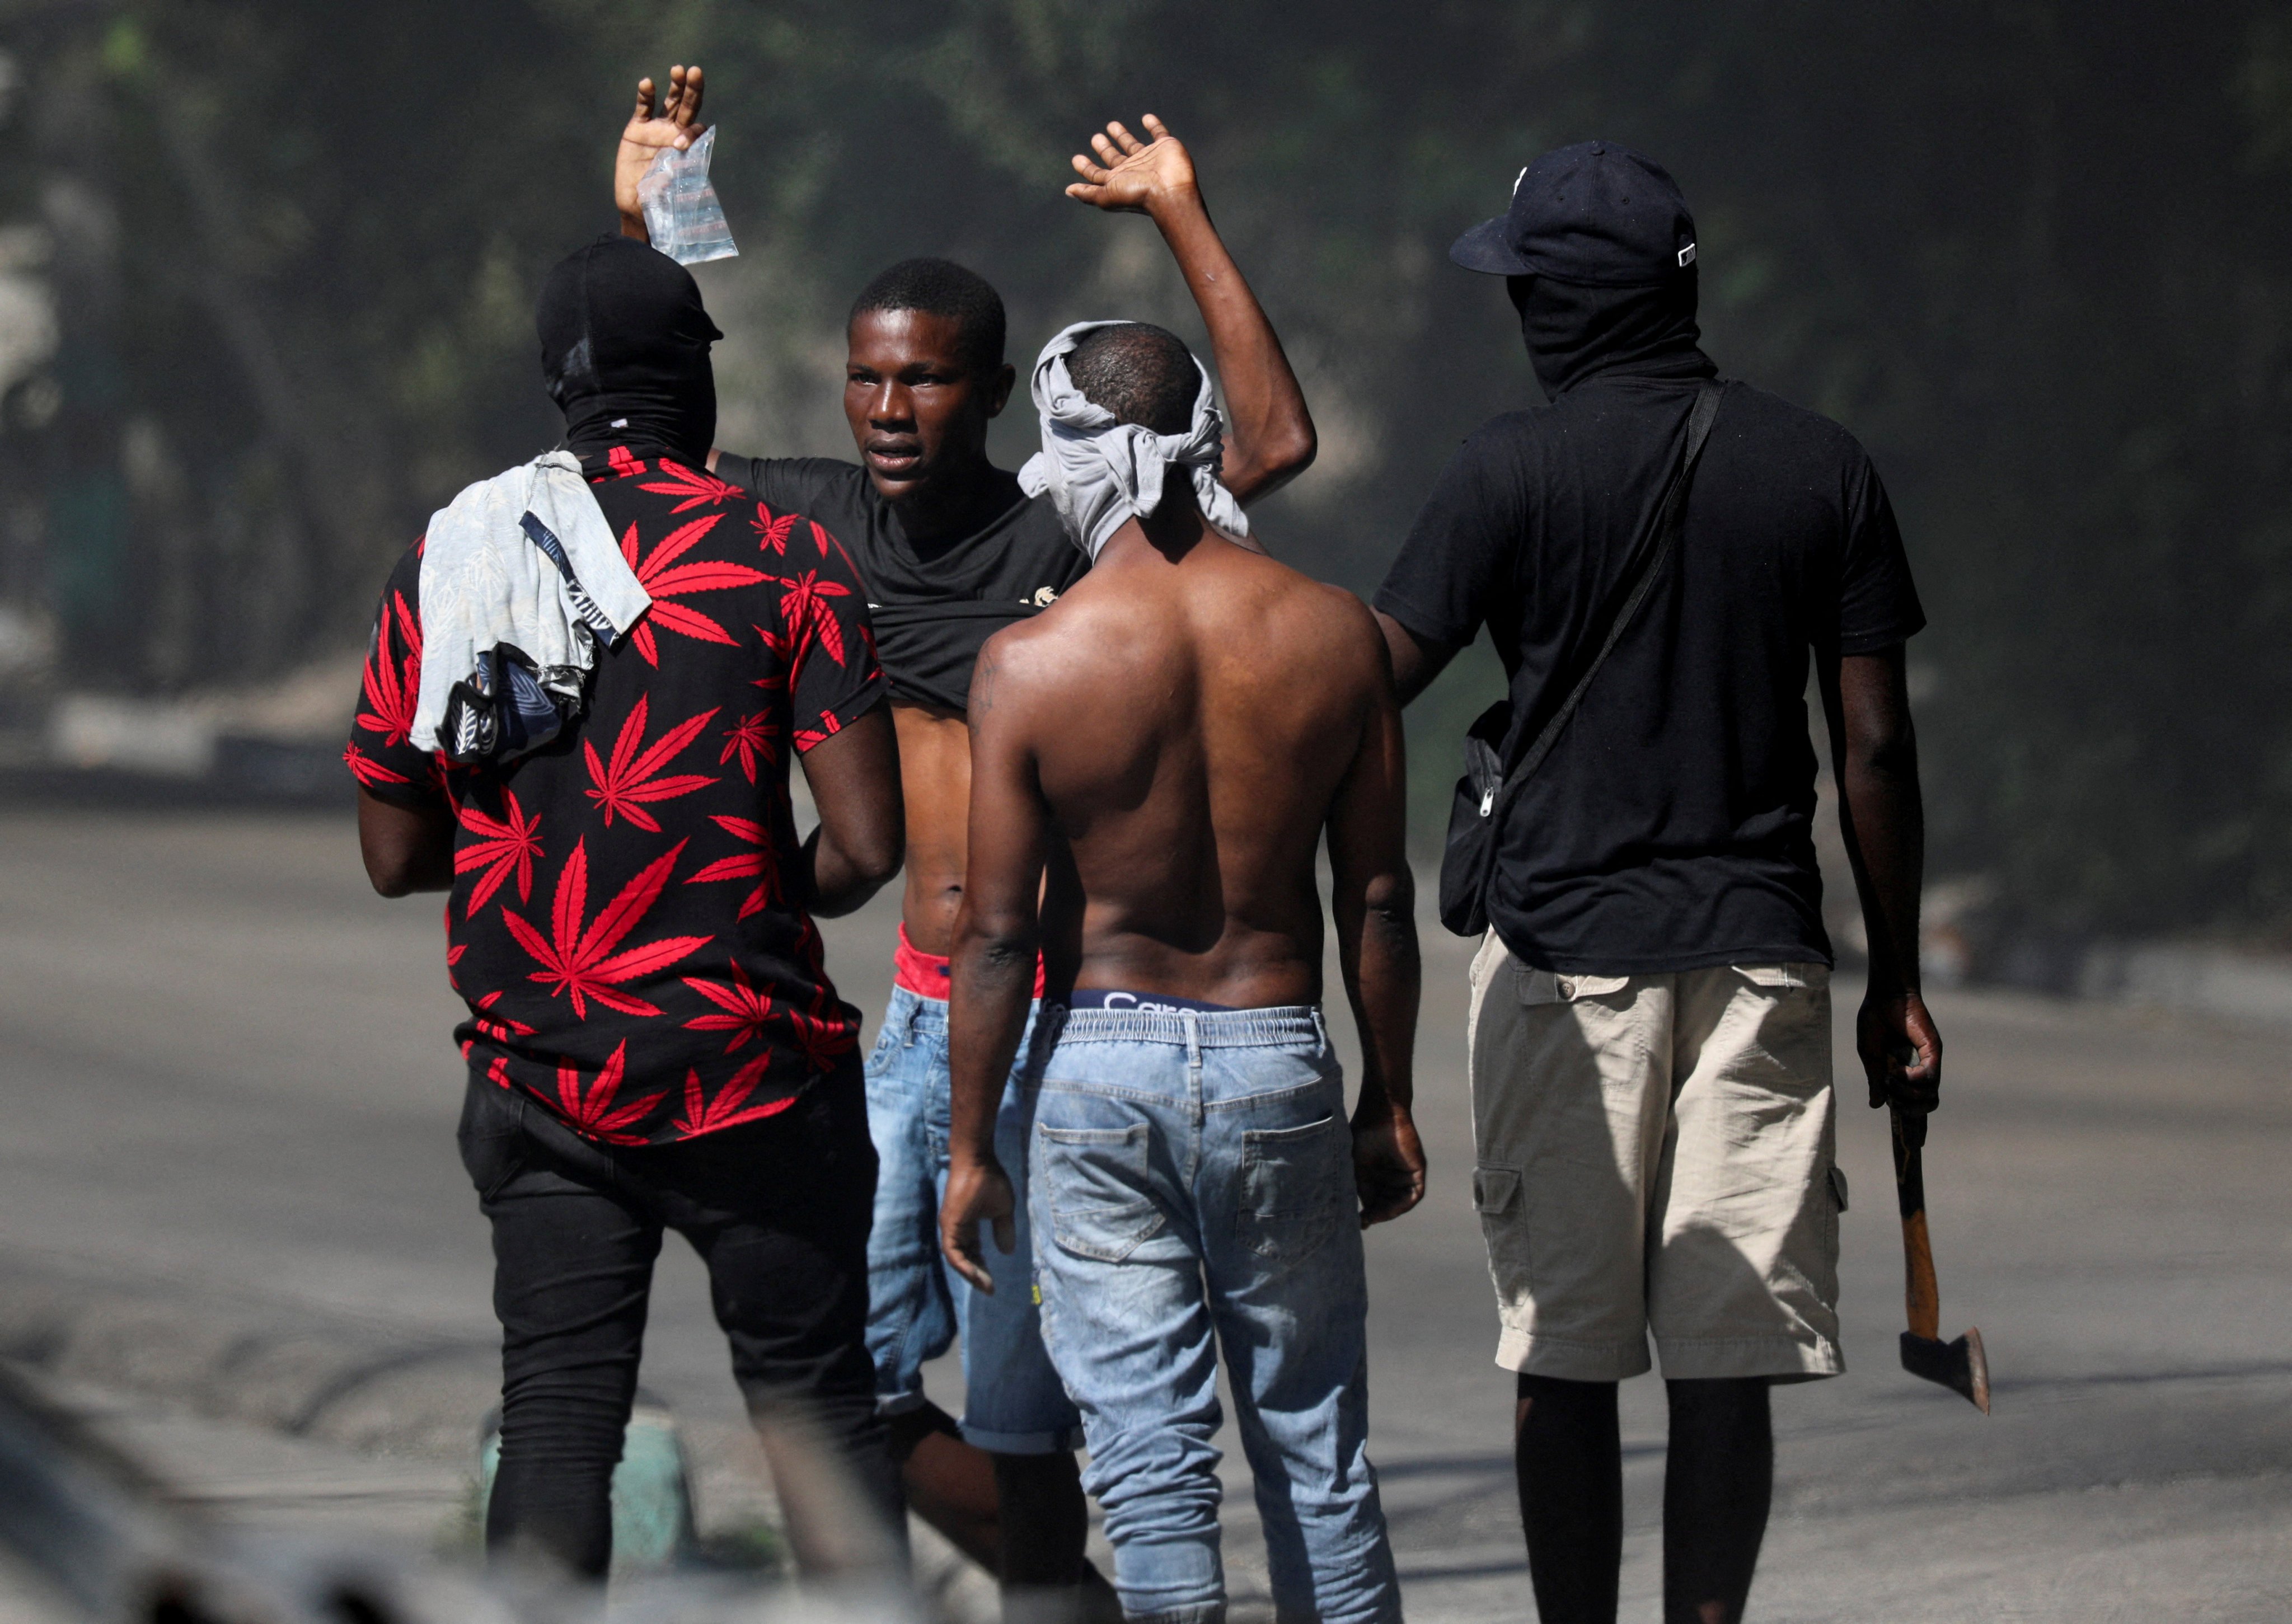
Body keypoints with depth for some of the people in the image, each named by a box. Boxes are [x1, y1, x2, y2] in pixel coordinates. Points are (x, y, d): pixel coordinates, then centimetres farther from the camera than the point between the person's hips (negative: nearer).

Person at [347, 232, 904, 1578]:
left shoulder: (448, 564, 2)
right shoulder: (784, 562, -7)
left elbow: (395, 853, 7)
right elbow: (868, 844, -12)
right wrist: (779, 898, 9)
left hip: (542, 1085, 3)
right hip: (745, 1066, -3)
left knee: (557, 1425, 6)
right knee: (820, 1410, 8)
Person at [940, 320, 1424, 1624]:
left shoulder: (1031, 662, -11)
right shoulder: (1335, 635, -3)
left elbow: (998, 931, -9)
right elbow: (1378, 901, 1)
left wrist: (973, 1147, 1)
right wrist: (1391, 1105, 12)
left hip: (1099, 1066, -2)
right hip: (1279, 1055, 2)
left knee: (1149, 1449, 0)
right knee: (1316, 1449, 13)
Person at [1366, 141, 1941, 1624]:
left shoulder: (1520, 467, -5)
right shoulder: (1821, 467, 4)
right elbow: (1876, 750, 5)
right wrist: (1898, 988, 11)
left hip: (1567, 952, -2)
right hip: (1761, 949, 2)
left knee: (1565, 1359, 4)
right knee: (1729, 1364, 2)